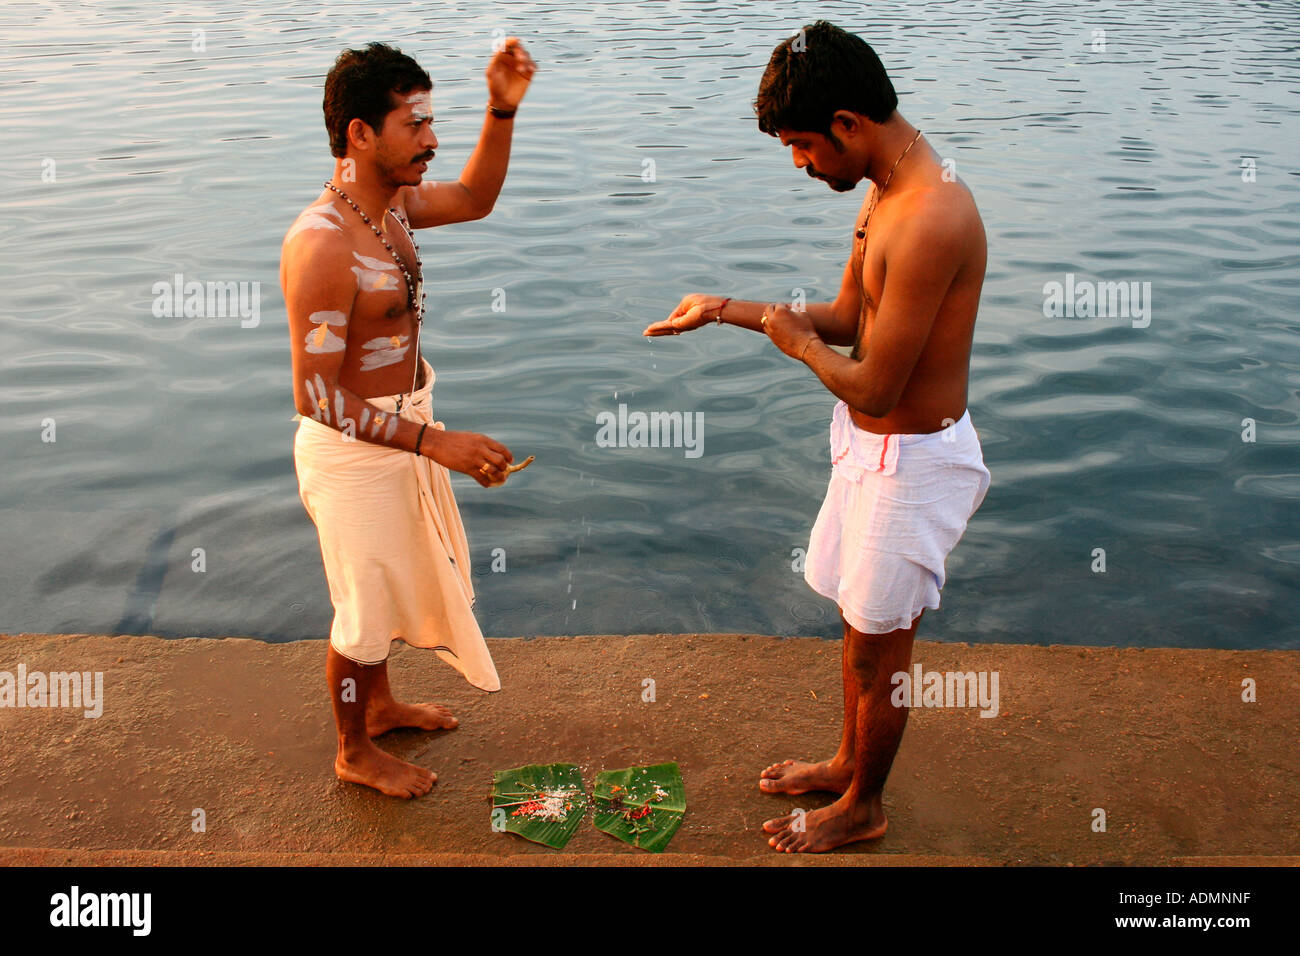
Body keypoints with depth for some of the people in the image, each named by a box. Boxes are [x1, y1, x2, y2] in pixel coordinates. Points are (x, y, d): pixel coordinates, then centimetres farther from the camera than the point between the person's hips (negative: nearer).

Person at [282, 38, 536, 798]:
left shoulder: (394, 200, -3)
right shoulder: (322, 245, -30)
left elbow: (476, 199, 15)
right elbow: (316, 396, -29)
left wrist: (503, 111, -2)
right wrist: (436, 444, -33)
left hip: (403, 427, 9)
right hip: (352, 451, -9)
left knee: (394, 580, 27)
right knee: (365, 607, 11)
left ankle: (380, 705, 51)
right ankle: (355, 752, 34)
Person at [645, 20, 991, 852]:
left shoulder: (931, 220, -30)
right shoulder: (887, 190, 3)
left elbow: (874, 387, -27)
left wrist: (795, 341, -9)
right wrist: (730, 310, 7)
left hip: (911, 461, -9)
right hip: (870, 444, 9)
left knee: (877, 648, 10)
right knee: (859, 622, 24)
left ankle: (862, 808, 33)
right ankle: (849, 762, 46)